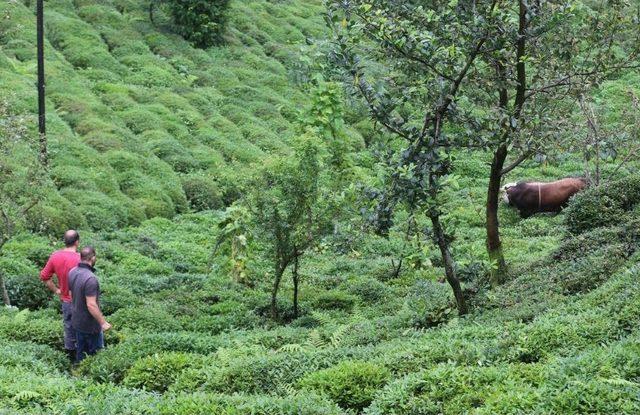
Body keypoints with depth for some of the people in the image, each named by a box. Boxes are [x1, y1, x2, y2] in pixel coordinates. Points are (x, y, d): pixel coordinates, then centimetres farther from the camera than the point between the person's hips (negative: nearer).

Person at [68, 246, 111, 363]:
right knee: (95, 353, 11)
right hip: (90, 325, -8)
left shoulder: (72, 272, -5)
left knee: (80, 350, 21)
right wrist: (103, 323, -20)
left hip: (77, 321, 8)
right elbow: (91, 305, -30)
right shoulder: (90, 278, -31)